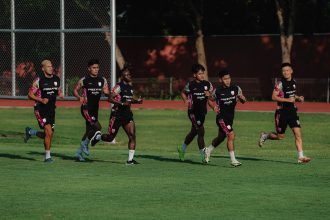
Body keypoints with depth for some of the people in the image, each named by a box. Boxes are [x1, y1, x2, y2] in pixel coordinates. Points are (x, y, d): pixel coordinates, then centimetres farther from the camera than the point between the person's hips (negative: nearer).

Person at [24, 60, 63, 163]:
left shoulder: (56, 79, 7)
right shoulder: (39, 80, -9)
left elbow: (59, 91, 22)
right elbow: (30, 94, -7)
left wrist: (60, 94, -2)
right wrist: (41, 100, -21)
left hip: (51, 109, 6)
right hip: (41, 110, -6)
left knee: (50, 135, 7)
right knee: (49, 132, -17)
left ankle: (30, 132, 33)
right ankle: (47, 156, -5)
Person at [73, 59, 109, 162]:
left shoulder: (102, 80, 7)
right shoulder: (84, 80, -5)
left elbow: (107, 93, 10)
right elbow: (75, 90, 3)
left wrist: (106, 92, -14)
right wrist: (80, 97, -16)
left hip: (95, 109, 6)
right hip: (86, 108, -6)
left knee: (90, 130, 10)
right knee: (97, 127, -20)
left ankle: (79, 152, 24)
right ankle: (85, 144, 2)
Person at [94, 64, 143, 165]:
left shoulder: (130, 87, 12)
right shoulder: (118, 86, -11)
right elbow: (110, 98, -19)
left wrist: (137, 101, 9)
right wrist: (122, 103, -27)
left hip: (127, 114, 6)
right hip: (117, 114, -6)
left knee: (132, 136, -9)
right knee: (110, 137, 2)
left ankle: (130, 159, -7)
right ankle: (96, 137, 35)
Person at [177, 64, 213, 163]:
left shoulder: (207, 84, 3)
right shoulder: (190, 85, -6)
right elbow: (183, 93, 10)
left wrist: (209, 94, -11)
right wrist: (185, 100, -7)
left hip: (202, 111, 5)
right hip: (193, 111, -5)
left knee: (194, 132, 18)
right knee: (201, 132, -11)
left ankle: (182, 149, 38)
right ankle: (203, 156, -6)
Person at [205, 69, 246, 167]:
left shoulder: (235, 88, -3)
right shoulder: (217, 91, -10)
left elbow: (243, 101, 4)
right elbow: (211, 100, 7)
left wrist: (242, 98, -19)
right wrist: (214, 107, -14)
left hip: (230, 117, 5)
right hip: (221, 117, -5)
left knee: (221, 137, 20)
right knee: (231, 135, -19)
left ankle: (208, 150, 45)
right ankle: (233, 160, -14)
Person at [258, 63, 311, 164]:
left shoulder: (293, 82, 9)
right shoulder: (280, 83, -11)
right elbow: (274, 97, -16)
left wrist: (298, 98, 5)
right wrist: (287, 100, -22)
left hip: (292, 111, 5)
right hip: (282, 112, -5)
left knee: (298, 134, -7)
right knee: (280, 136, 3)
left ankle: (301, 157, -8)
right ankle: (265, 135, 32)